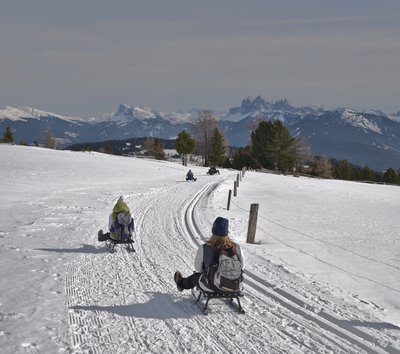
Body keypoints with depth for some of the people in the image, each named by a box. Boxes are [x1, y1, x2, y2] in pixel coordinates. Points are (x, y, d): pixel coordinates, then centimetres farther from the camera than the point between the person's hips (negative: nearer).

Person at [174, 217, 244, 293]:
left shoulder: (204, 248, -22)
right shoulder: (236, 248, -19)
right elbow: (241, 266, -3)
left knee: (196, 276, 31)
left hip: (211, 286, -2)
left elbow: (198, 268, -7)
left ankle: (181, 283, 61)